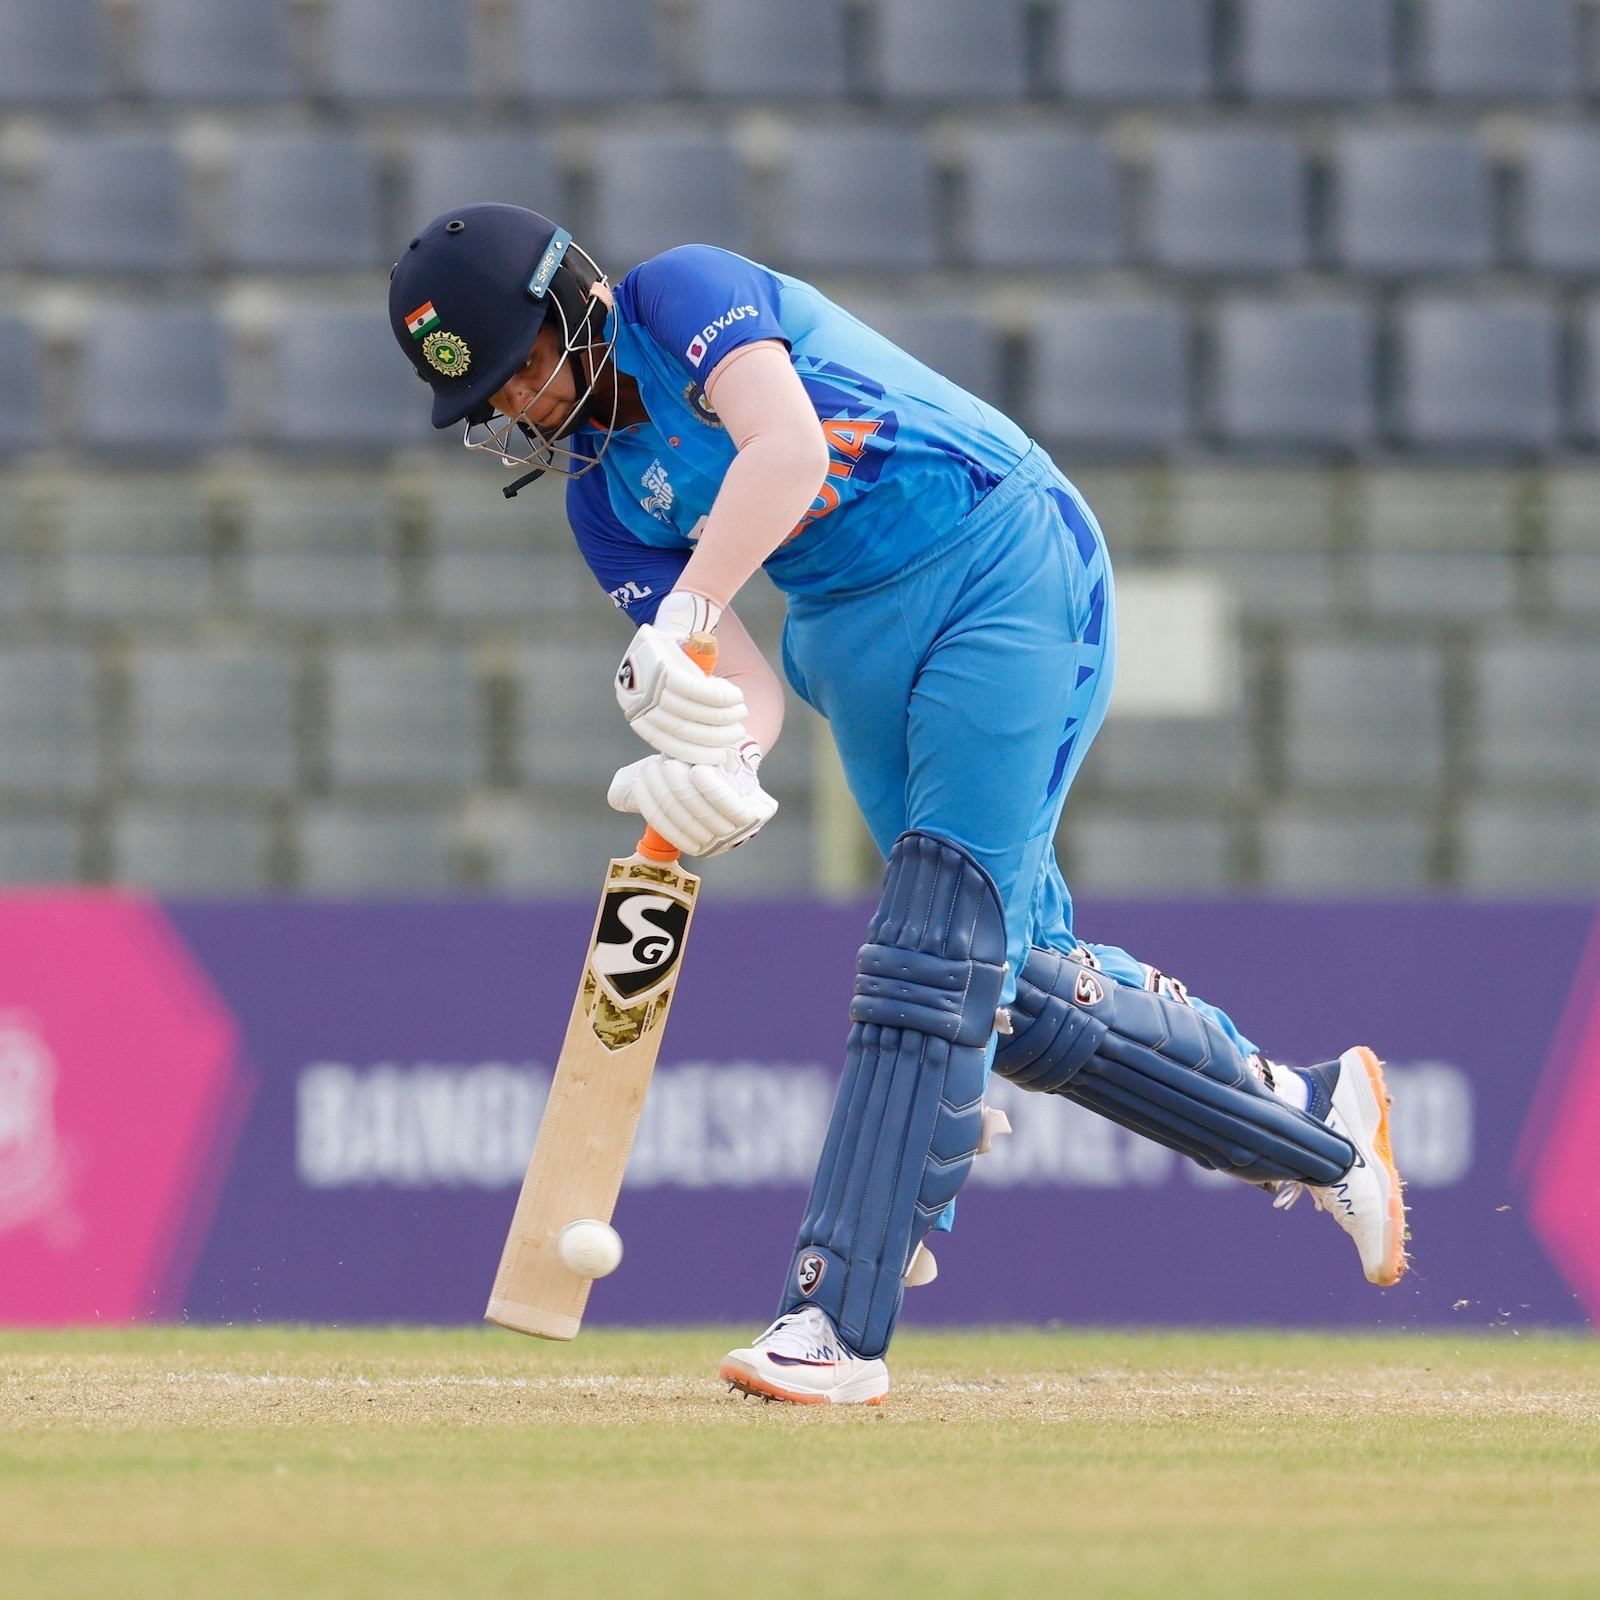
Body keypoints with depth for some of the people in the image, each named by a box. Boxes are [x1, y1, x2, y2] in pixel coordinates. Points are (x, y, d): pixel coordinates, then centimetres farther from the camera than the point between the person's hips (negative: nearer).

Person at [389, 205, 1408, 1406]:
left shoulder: (683, 294, -9)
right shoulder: (604, 496, 10)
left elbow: (787, 447, -29)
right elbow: (747, 679, -2)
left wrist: (679, 617, -37)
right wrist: (724, 760, -25)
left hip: (1009, 572, -8)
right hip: (854, 648, 8)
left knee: (935, 955, -15)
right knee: (1015, 984, 4)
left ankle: (839, 1320, -21)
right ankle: (1313, 1121, 23)